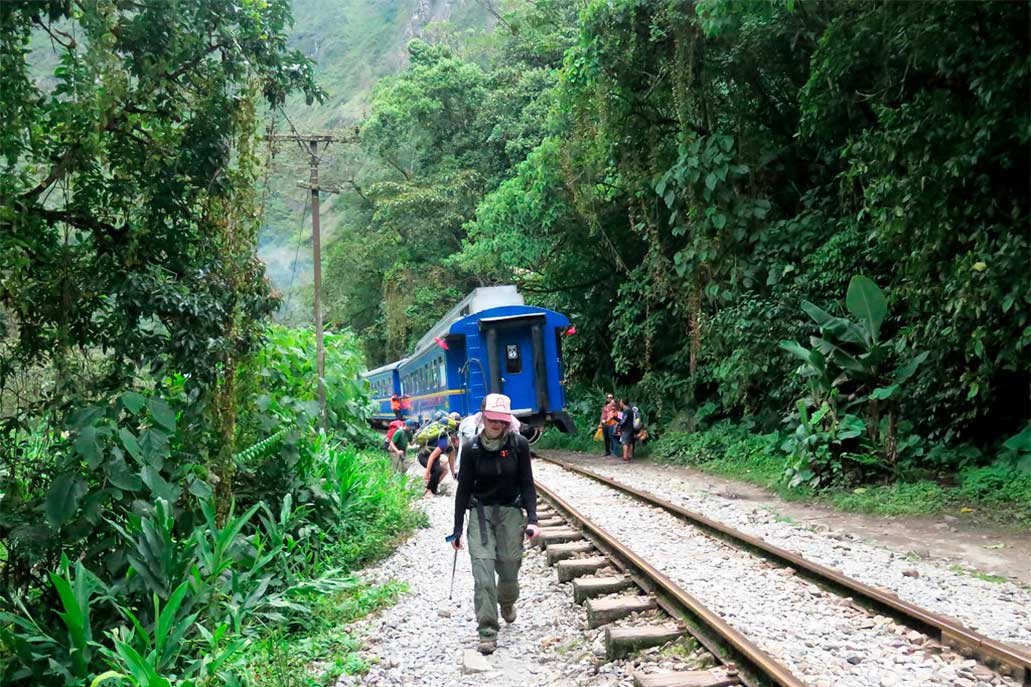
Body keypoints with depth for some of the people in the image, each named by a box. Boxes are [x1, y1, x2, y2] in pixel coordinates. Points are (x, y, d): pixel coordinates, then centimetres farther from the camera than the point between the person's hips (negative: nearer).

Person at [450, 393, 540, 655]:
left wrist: (532, 518, -11)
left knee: (509, 569, 5)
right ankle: (487, 632, -3)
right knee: (482, 571, -10)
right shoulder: (472, 447, -7)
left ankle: (507, 603, 40)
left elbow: (527, 484, -1)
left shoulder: (519, 444, -7)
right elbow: (463, 488, 0)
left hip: (511, 511, 0)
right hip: (480, 512, 0)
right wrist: (457, 528, 2)